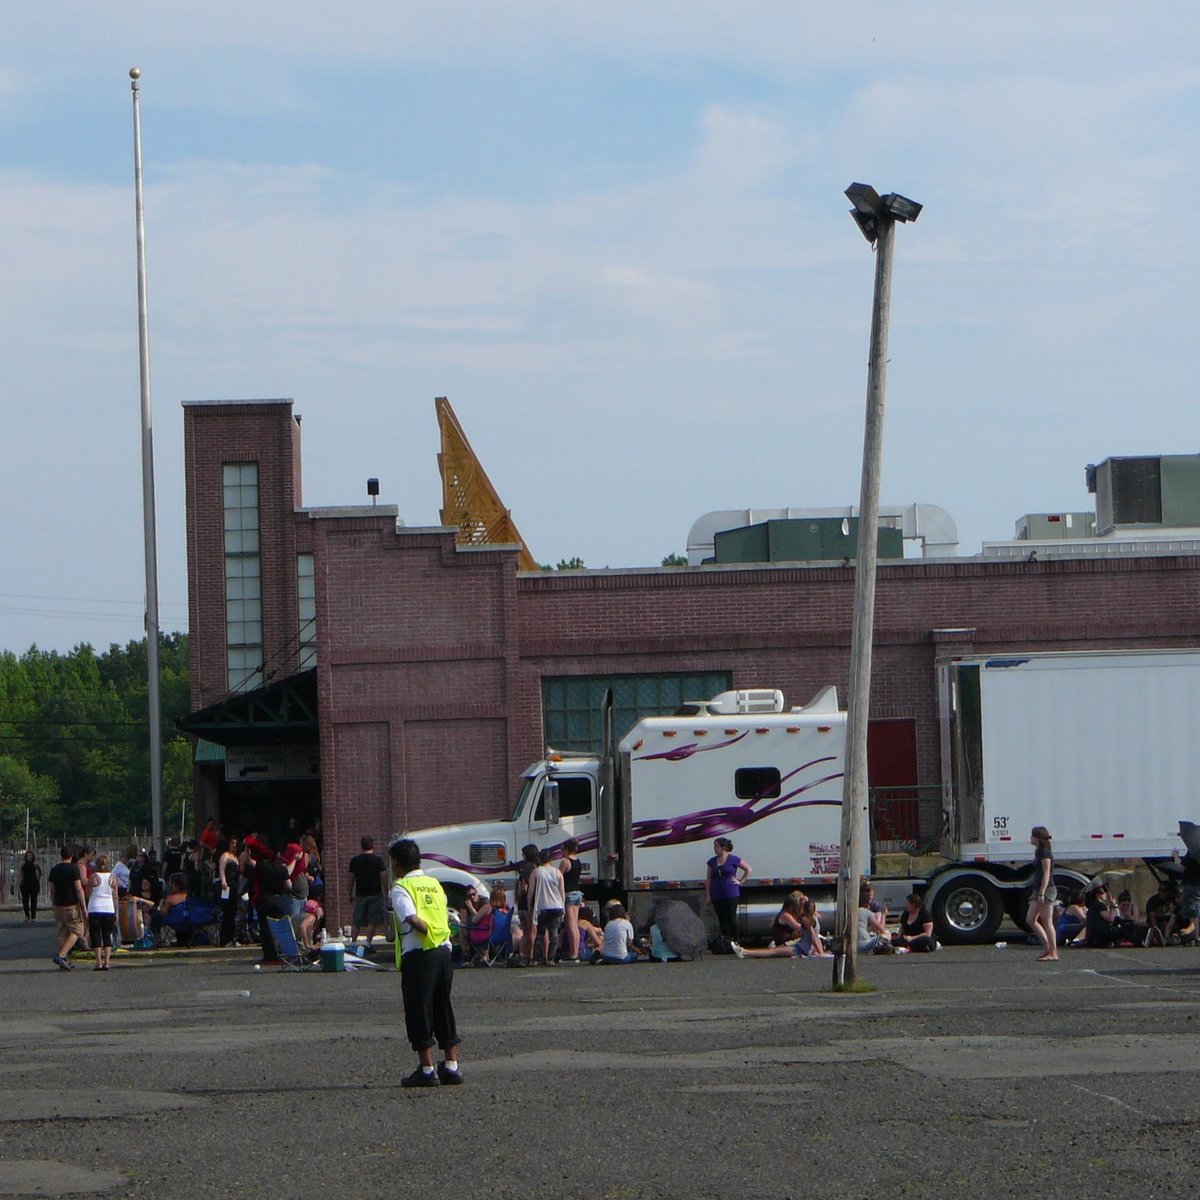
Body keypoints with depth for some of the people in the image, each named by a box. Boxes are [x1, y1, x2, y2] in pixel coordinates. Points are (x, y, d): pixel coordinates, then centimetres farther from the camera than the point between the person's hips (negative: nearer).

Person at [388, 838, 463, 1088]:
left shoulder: (401, 889, -7)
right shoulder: (435, 884, 15)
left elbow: (413, 920, -21)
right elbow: (445, 918, 12)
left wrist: (429, 932, -7)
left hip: (418, 955, -7)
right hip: (444, 952, 7)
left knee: (419, 1012, 1)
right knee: (444, 1009, 14)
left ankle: (427, 1070, 1)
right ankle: (451, 1066, 15)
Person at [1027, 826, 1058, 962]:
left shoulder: (1045, 853, -13)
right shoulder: (1039, 852, 15)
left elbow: (1046, 874, -18)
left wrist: (1041, 893, -21)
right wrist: (1035, 892, 23)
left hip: (1047, 890, -10)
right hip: (1039, 891, 10)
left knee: (1047, 922, -6)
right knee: (1030, 920, 10)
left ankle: (1053, 953, -2)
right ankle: (1047, 947, 13)